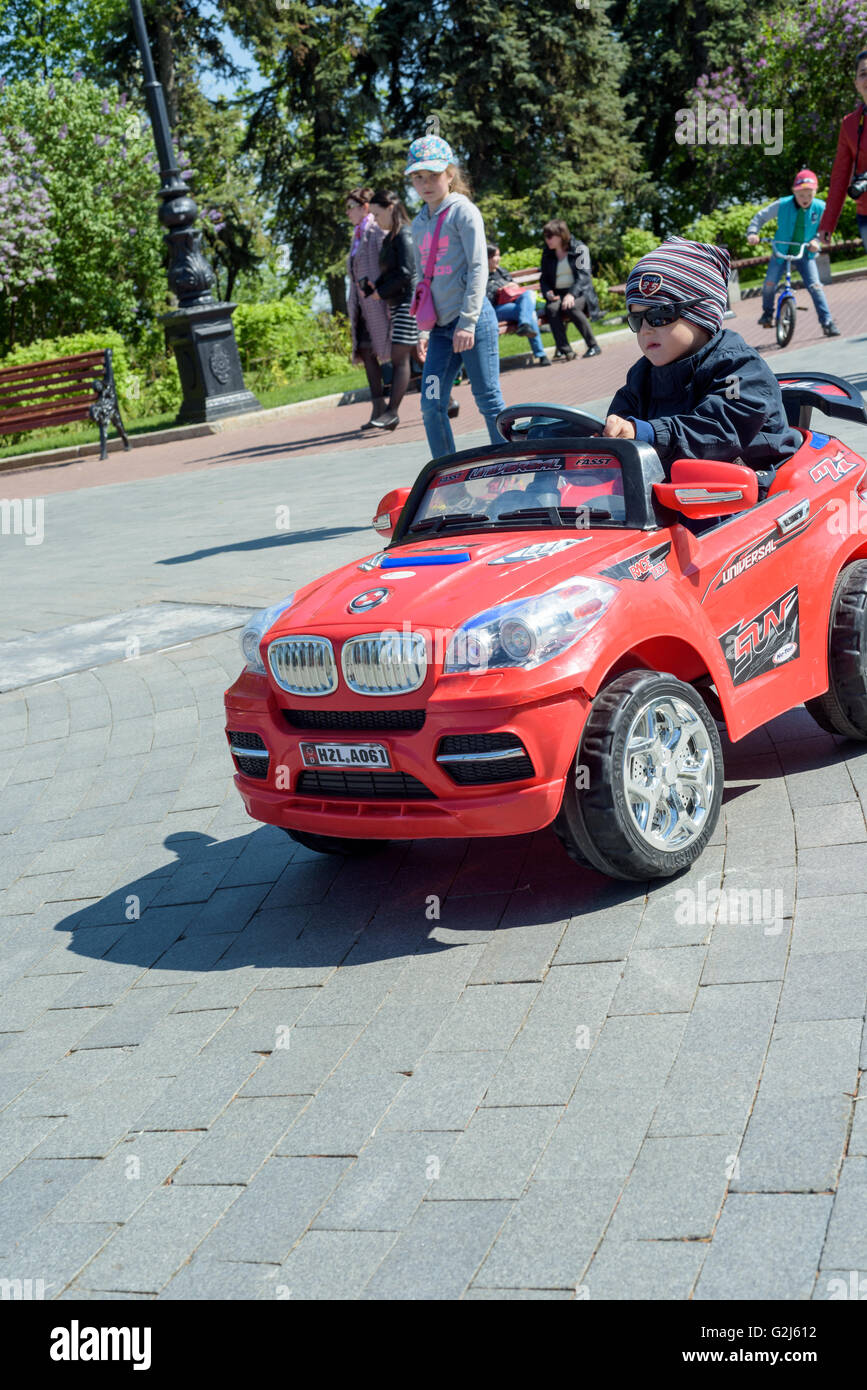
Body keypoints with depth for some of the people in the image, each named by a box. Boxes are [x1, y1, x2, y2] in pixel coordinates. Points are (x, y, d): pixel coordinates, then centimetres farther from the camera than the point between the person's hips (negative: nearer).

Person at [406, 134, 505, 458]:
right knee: (431, 405, 0)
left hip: (473, 321, -6)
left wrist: (468, 321, -17)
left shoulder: (463, 211, -4)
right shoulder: (418, 224, 16)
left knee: (488, 400, -2)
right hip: (440, 326, 6)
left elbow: (478, 268, -10)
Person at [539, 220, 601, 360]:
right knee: (552, 309, -32)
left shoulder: (579, 249, 1)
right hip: (558, 294, 3)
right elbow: (543, 279, 18)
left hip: (580, 292, -3)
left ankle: (593, 346, -23)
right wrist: (547, 292, -6)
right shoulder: (547, 254, 14)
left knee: (571, 307, -36)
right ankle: (565, 350, -38)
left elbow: (583, 275, -9)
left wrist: (571, 294, -25)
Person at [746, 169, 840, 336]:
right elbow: (760, 216, -1)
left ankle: (827, 323, -8)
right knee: (769, 285, -13)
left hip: (805, 255, 0)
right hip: (781, 252, 0)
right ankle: (767, 313, 17)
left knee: (815, 286, -14)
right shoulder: (782, 205, -14)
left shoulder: (820, 208, -11)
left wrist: (816, 241, -15)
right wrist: (752, 233, -16)